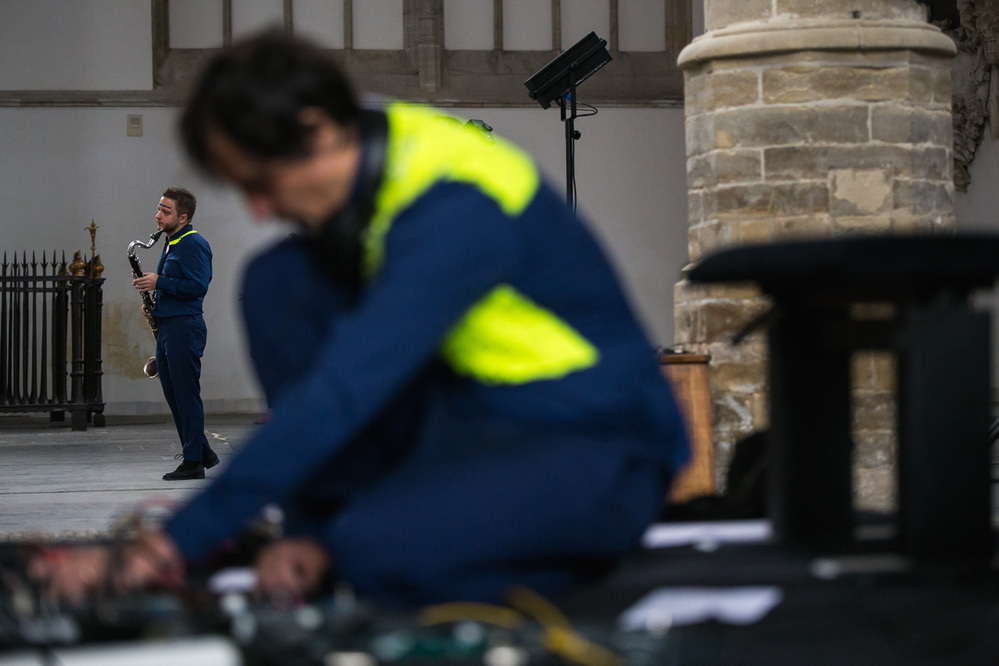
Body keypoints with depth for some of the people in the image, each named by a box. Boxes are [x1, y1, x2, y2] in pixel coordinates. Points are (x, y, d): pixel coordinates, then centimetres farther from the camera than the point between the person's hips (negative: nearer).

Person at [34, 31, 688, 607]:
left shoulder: (455, 210, -28)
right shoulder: (362, 167, -3)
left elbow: (343, 392, -34)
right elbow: (332, 363, 3)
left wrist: (187, 537, -32)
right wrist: (308, 530, -6)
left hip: (597, 452, -8)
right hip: (464, 416, 8)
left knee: (377, 549, -35)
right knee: (279, 282, -6)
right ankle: (347, 524, -2)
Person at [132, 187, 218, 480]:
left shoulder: (194, 244, -13)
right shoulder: (170, 243, 17)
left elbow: (198, 287, -21)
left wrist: (159, 283, -19)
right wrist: (152, 302, 9)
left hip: (185, 327, -10)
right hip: (166, 327, 10)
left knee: (187, 395, -5)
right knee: (174, 395, 12)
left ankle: (194, 462, 0)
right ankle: (203, 453, 19)